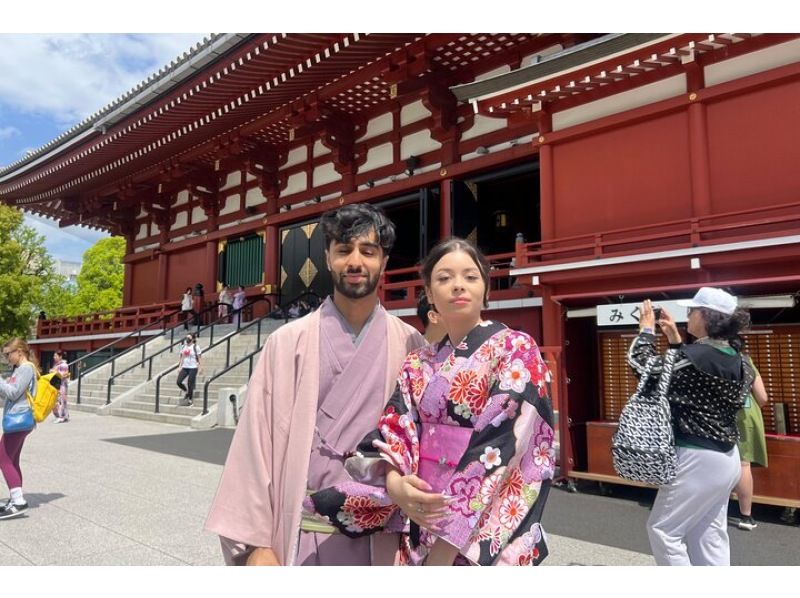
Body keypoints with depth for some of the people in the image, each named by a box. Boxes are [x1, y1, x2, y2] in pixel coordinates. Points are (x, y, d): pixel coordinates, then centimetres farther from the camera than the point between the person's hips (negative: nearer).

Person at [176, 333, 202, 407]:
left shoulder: (195, 347, -7)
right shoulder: (183, 347, 10)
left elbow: (199, 358, -4)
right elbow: (182, 358, 16)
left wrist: (199, 367, -10)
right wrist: (180, 367, 11)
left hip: (193, 368, -6)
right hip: (184, 367, 6)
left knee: (190, 384, -2)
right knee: (179, 382, -3)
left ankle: (190, 399, 13)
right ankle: (187, 392, 23)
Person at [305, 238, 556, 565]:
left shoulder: (516, 350, -6)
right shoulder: (417, 365, 8)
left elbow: (504, 440, -16)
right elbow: (395, 431, 0)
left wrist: (448, 543, -20)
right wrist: (395, 484, -22)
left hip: (488, 533, -4)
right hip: (421, 523, 4)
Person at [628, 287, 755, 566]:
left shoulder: (695, 355, -21)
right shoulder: (734, 359, 5)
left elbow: (642, 367, -12)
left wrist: (646, 330, 2)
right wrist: (674, 340, 17)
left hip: (698, 458, -9)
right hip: (724, 457, 9)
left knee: (663, 529, 5)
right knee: (708, 536, 17)